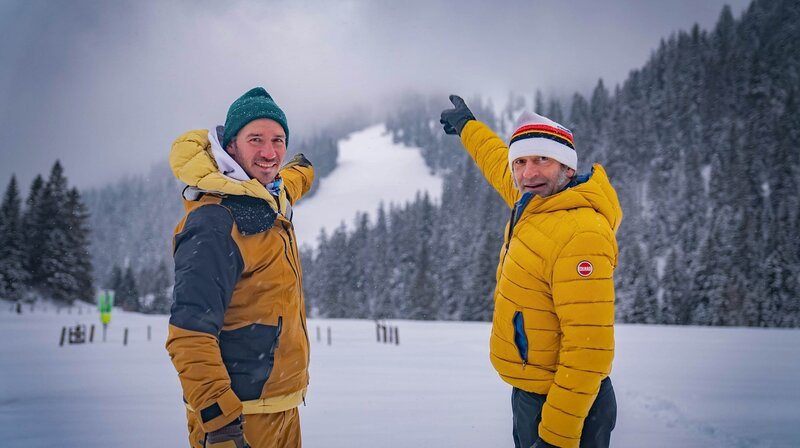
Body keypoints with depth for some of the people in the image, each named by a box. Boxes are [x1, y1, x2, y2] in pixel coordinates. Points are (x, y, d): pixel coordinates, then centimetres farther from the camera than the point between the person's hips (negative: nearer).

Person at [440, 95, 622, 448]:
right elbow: (500, 162, 23)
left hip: (561, 403, -9)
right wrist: (466, 126, 39)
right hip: (530, 391, 9)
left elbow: (589, 349, -29)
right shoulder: (536, 202, 0)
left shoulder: (579, 235, -27)